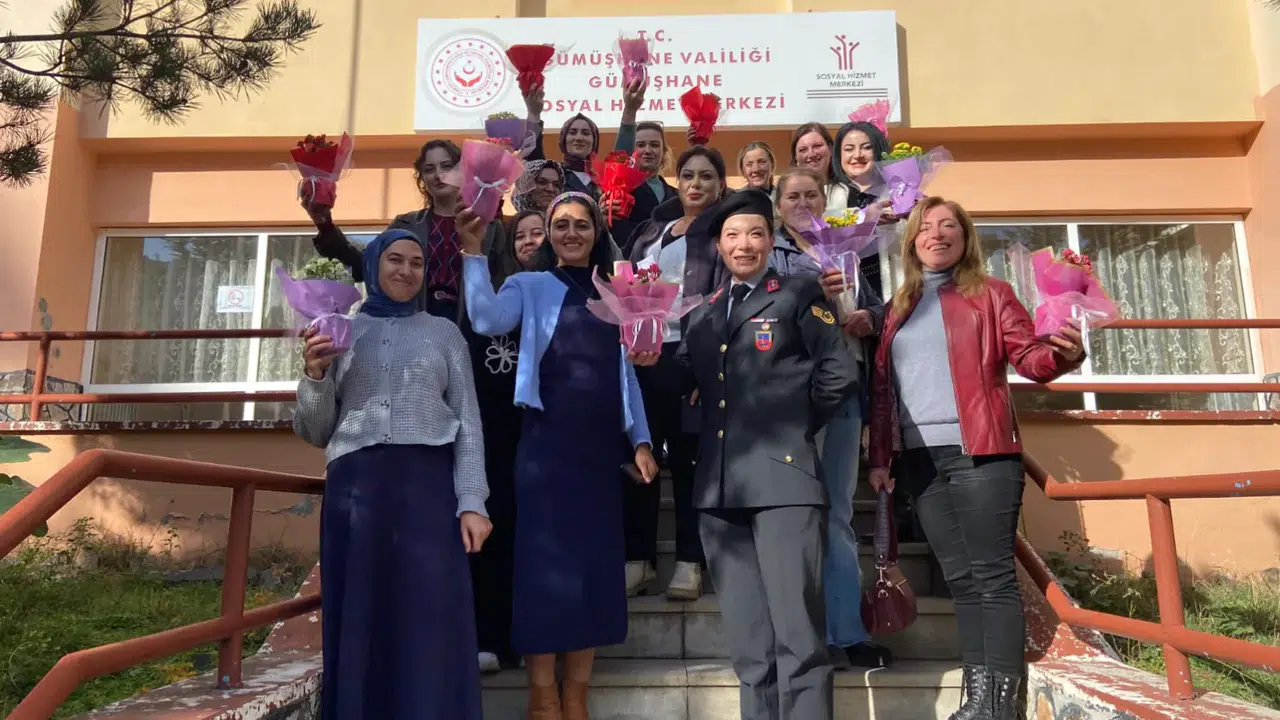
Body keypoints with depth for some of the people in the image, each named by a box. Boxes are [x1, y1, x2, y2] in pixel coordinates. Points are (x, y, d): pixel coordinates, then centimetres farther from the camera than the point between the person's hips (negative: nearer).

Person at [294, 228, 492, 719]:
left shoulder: (444, 333, 15)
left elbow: (468, 422, 7)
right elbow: (315, 432, 15)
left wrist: (472, 502, -5)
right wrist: (314, 375, -3)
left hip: (428, 486, -1)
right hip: (354, 488, 1)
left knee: (430, 628, -3)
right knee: (357, 626, 3)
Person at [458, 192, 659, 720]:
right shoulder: (530, 286, 3)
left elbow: (626, 374, 16)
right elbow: (487, 319, -18)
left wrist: (641, 440, 10)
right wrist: (473, 252, -22)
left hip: (602, 444, 5)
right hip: (547, 441, -5)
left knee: (596, 562, 8)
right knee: (546, 560, -2)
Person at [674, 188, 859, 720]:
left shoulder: (798, 295, 6)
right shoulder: (702, 313, 20)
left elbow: (840, 374, 0)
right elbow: (682, 381, 12)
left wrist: (795, 428, 2)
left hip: (782, 476, -5)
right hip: (720, 485, 5)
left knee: (798, 636, -5)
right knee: (747, 644, 11)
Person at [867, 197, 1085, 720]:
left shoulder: (990, 294, 8)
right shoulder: (898, 308, 17)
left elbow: (1029, 357, 0)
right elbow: (881, 388, 15)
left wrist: (1063, 354, -24)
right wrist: (879, 457, 8)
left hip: (980, 452, -4)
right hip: (919, 459, 4)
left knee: (992, 575, -5)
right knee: (960, 579, 6)